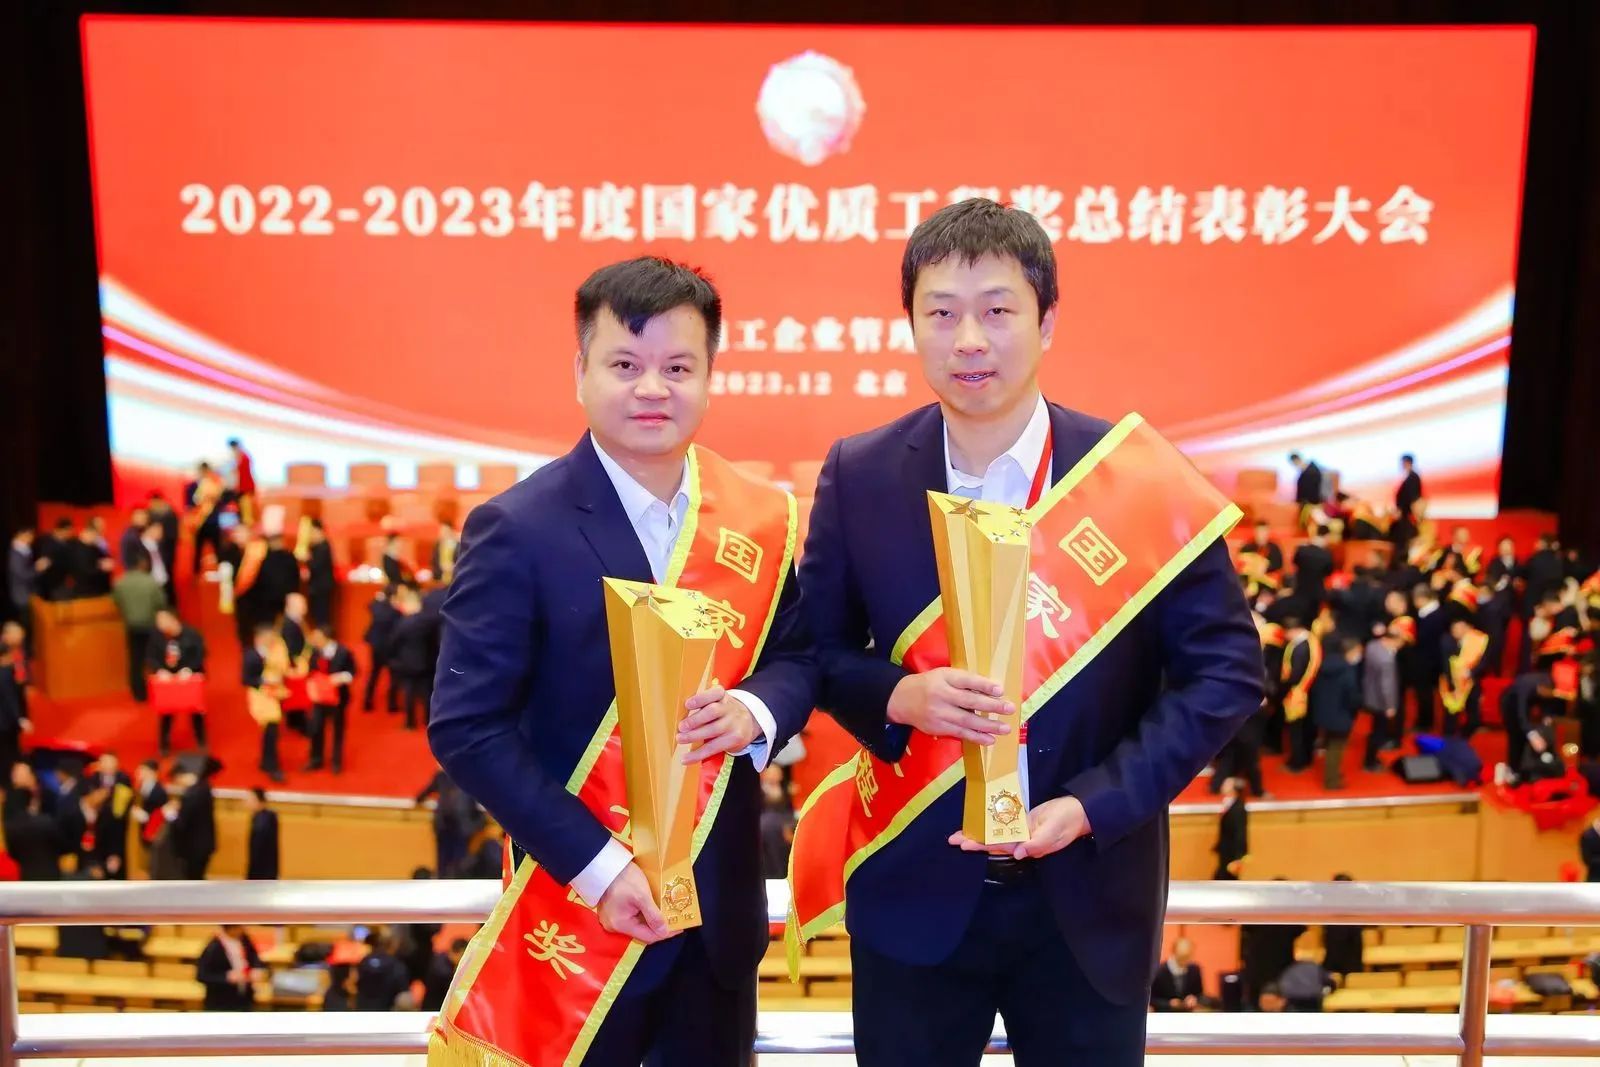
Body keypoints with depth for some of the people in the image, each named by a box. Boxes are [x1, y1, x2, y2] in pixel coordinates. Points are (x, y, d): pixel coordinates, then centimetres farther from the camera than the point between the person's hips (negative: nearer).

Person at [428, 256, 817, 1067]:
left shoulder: (760, 518, -2)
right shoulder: (518, 530, -15)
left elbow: (799, 653, 7)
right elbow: (467, 728, -16)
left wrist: (754, 710, -16)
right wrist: (598, 866, -20)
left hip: (722, 902, 4)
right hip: (581, 906, -4)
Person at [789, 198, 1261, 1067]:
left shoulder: (1138, 480, -10)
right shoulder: (857, 476, -5)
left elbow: (1225, 669, -6)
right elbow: (816, 651, 3)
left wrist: (1095, 805, -15)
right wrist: (899, 696, -18)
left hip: (1088, 894, 0)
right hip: (911, 890, 1)